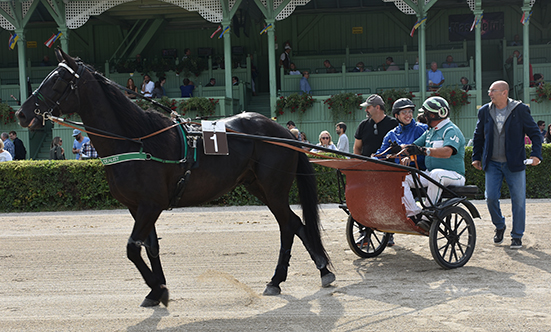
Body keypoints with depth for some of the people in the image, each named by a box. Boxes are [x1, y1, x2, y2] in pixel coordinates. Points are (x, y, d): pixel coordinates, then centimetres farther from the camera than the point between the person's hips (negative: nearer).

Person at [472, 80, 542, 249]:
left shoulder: (520, 109, -4)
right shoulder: (484, 111, 5)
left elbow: (534, 132, 1)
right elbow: (478, 136, 16)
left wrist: (536, 153, -9)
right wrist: (476, 157, 12)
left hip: (514, 164, -2)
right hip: (492, 164, 2)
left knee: (518, 200, 0)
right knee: (491, 198, -4)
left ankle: (517, 236, 13)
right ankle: (499, 227, 22)